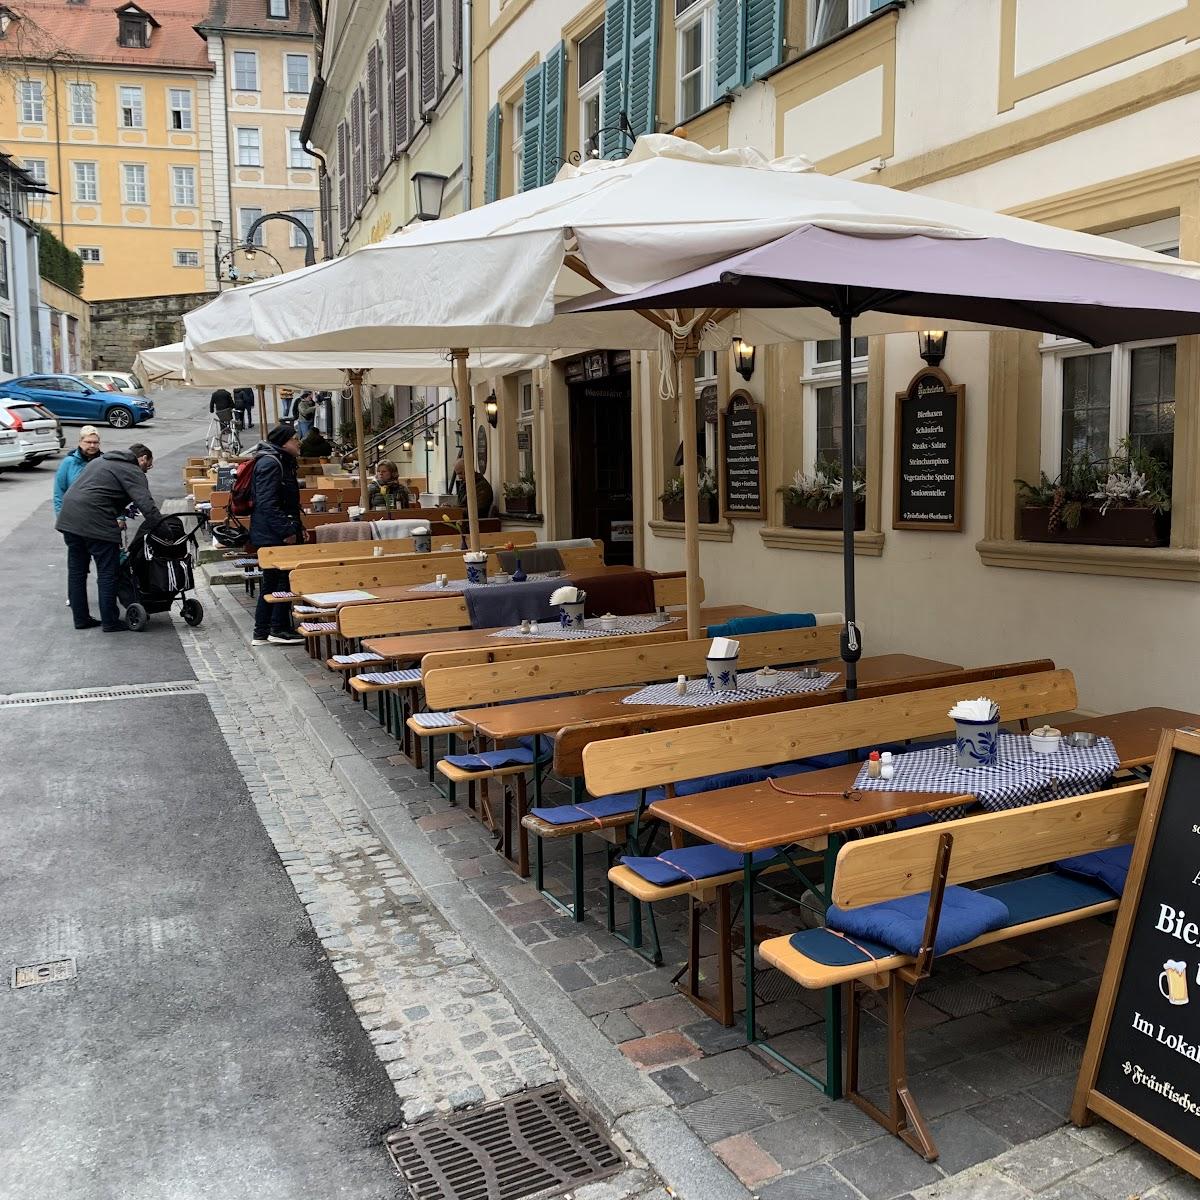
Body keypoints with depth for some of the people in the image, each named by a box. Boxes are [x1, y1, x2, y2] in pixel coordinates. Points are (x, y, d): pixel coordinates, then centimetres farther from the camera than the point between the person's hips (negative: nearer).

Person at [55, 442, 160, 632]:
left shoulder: (100, 460, 26)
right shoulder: (132, 472, -2)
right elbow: (146, 505, -14)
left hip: (68, 517, 9)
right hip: (96, 522, -9)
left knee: (76, 571, 15)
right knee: (107, 573, 1)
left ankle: (81, 618, 22)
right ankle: (110, 622, 5)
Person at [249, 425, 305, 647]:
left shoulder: (282, 462, 18)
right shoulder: (270, 463, -16)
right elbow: (267, 503, -23)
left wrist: (297, 527, 17)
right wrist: (287, 531, -23)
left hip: (272, 535, 11)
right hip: (273, 536, -11)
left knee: (271, 581, 13)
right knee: (282, 579, -4)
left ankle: (261, 633, 19)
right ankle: (278, 628, 4)